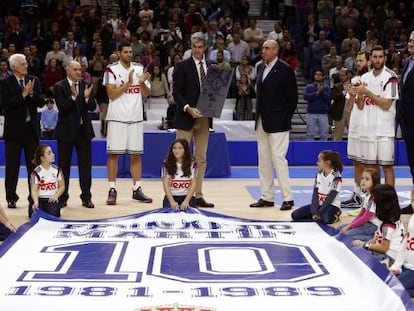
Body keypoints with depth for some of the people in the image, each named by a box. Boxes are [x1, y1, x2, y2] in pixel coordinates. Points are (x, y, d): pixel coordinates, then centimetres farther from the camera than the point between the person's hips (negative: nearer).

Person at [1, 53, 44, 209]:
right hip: (14, 130, -3)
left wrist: (31, 93, -14)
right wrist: (23, 94, -18)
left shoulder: (34, 80, 7)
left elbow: (41, 102, 3)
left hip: (32, 128, 3)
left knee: (33, 165, 6)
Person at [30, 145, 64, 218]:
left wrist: (56, 195, -13)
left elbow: (62, 186, 7)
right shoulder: (36, 172, -8)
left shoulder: (57, 170, 1)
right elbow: (34, 190, -13)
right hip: (39, 199, -1)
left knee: (53, 215, -25)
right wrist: (36, 202, -32)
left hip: (52, 199, 1)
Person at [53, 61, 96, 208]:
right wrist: (73, 96, -28)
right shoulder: (59, 87, -5)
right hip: (66, 131, -3)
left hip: (83, 130, 3)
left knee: (85, 164, 4)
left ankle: (86, 197, 10)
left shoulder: (85, 85, 4)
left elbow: (92, 107, 0)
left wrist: (87, 97, -20)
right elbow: (62, 108, -15)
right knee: (64, 165, 5)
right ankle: (62, 197, 15)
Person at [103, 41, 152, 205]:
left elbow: (146, 94, 8)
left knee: (136, 154, 7)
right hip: (117, 117, -4)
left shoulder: (139, 68, 10)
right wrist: (128, 83, -19)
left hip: (136, 117, 4)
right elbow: (111, 94, -11)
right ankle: (112, 190, 3)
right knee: (113, 153, -2)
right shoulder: (111, 69, -3)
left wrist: (142, 82, -12)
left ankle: (137, 189, 13)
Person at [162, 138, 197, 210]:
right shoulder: (167, 163, -2)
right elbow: (166, 184, -5)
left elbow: (193, 184, -4)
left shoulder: (192, 164, -1)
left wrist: (186, 201, -17)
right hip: (171, 196, 0)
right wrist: (172, 201, -18)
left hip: (187, 196, 0)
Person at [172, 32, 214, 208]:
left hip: (204, 119, 5)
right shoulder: (182, 67, -3)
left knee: (201, 159, 8)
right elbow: (176, 92, -8)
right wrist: (188, 108, -21)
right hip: (186, 118, -5)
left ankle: (198, 196, 13)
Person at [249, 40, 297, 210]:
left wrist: (286, 118, -8)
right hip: (261, 122, 7)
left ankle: (287, 198, -3)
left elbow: (292, 96, -7)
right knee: (264, 160, 9)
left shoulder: (285, 69, -8)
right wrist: (258, 114, 9)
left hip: (277, 123, -7)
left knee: (278, 158, -9)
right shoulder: (261, 67, 12)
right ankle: (267, 197, 16)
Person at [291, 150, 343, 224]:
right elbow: (315, 194, 0)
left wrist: (319, 212, -18)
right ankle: (321, 215, -1)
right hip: (319, 204, 7)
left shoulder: (336, 176, -13)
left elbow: (331, 197, -16)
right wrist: (314, 212, -12)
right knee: (295, 215, -10)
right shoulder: (318, 174, 5)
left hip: (332, 205, -6)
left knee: (327, 219, -40)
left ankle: (334, 215, -6)